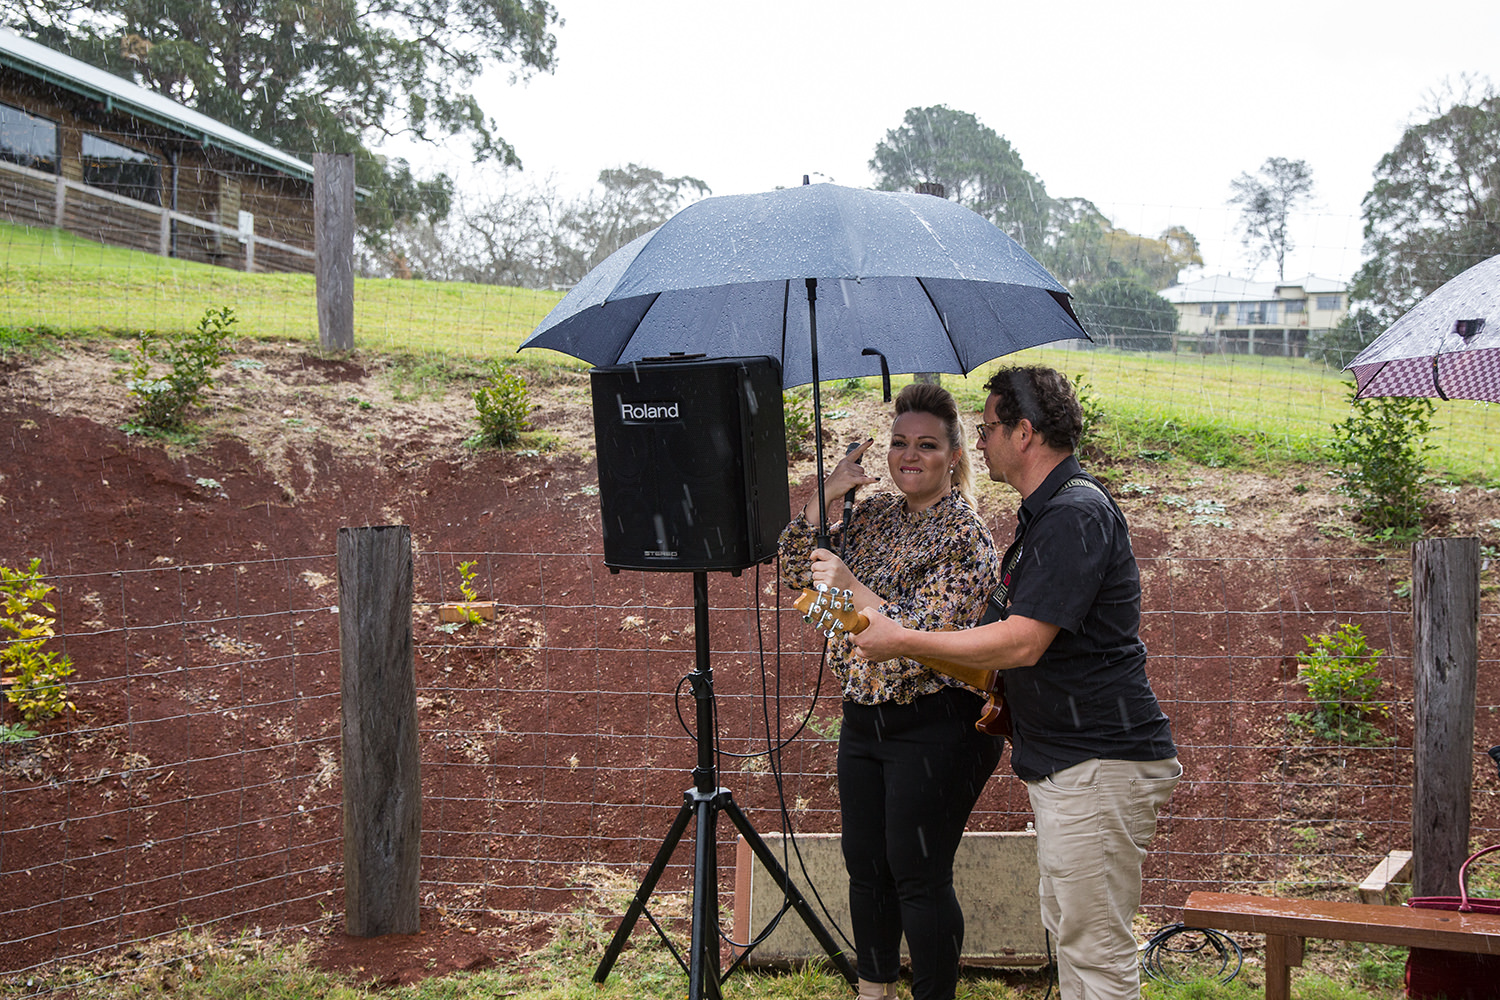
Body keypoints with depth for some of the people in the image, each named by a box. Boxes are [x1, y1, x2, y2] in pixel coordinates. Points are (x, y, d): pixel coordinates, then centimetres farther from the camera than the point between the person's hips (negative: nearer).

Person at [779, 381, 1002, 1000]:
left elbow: (927, 632, -21)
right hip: (863, 718, 7)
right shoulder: (875, 514, 9)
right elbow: (796, 572, 8)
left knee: (918, 878, -3)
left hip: (935, 728, -7)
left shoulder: (964, 536, -12)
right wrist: (826, 496, -3)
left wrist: (852, 585, -20)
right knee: (864, 863, 16)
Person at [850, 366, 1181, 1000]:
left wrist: (903, 642, -15)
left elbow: (1021, 642, -23)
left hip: (1099, 765, -11)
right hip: (1063, 762, 11)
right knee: (1067, 930, 18)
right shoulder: (1045, 513, 16)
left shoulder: (1076, 514, -19)